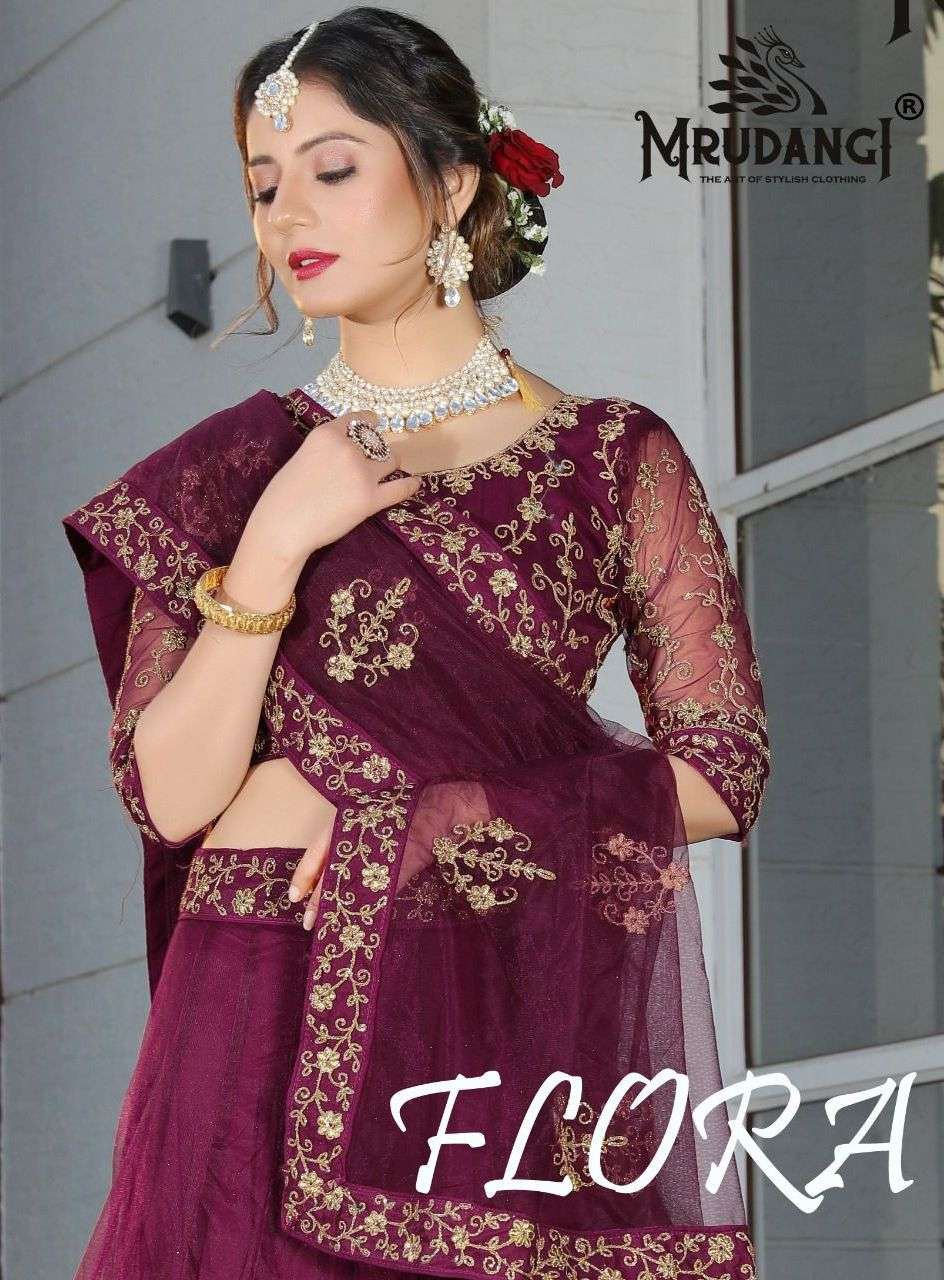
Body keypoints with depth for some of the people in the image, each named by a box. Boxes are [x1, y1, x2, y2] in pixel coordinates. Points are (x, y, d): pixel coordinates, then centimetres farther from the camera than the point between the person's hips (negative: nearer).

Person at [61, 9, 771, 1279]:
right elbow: (172, 796, -2)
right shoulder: (228, 471, 6)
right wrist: (274, 546, -13)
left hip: (512, 1025, -1)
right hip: (264, 1029, 1)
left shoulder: (614, 460, 2)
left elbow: (722, 774, -3)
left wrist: (400, 806, -7)